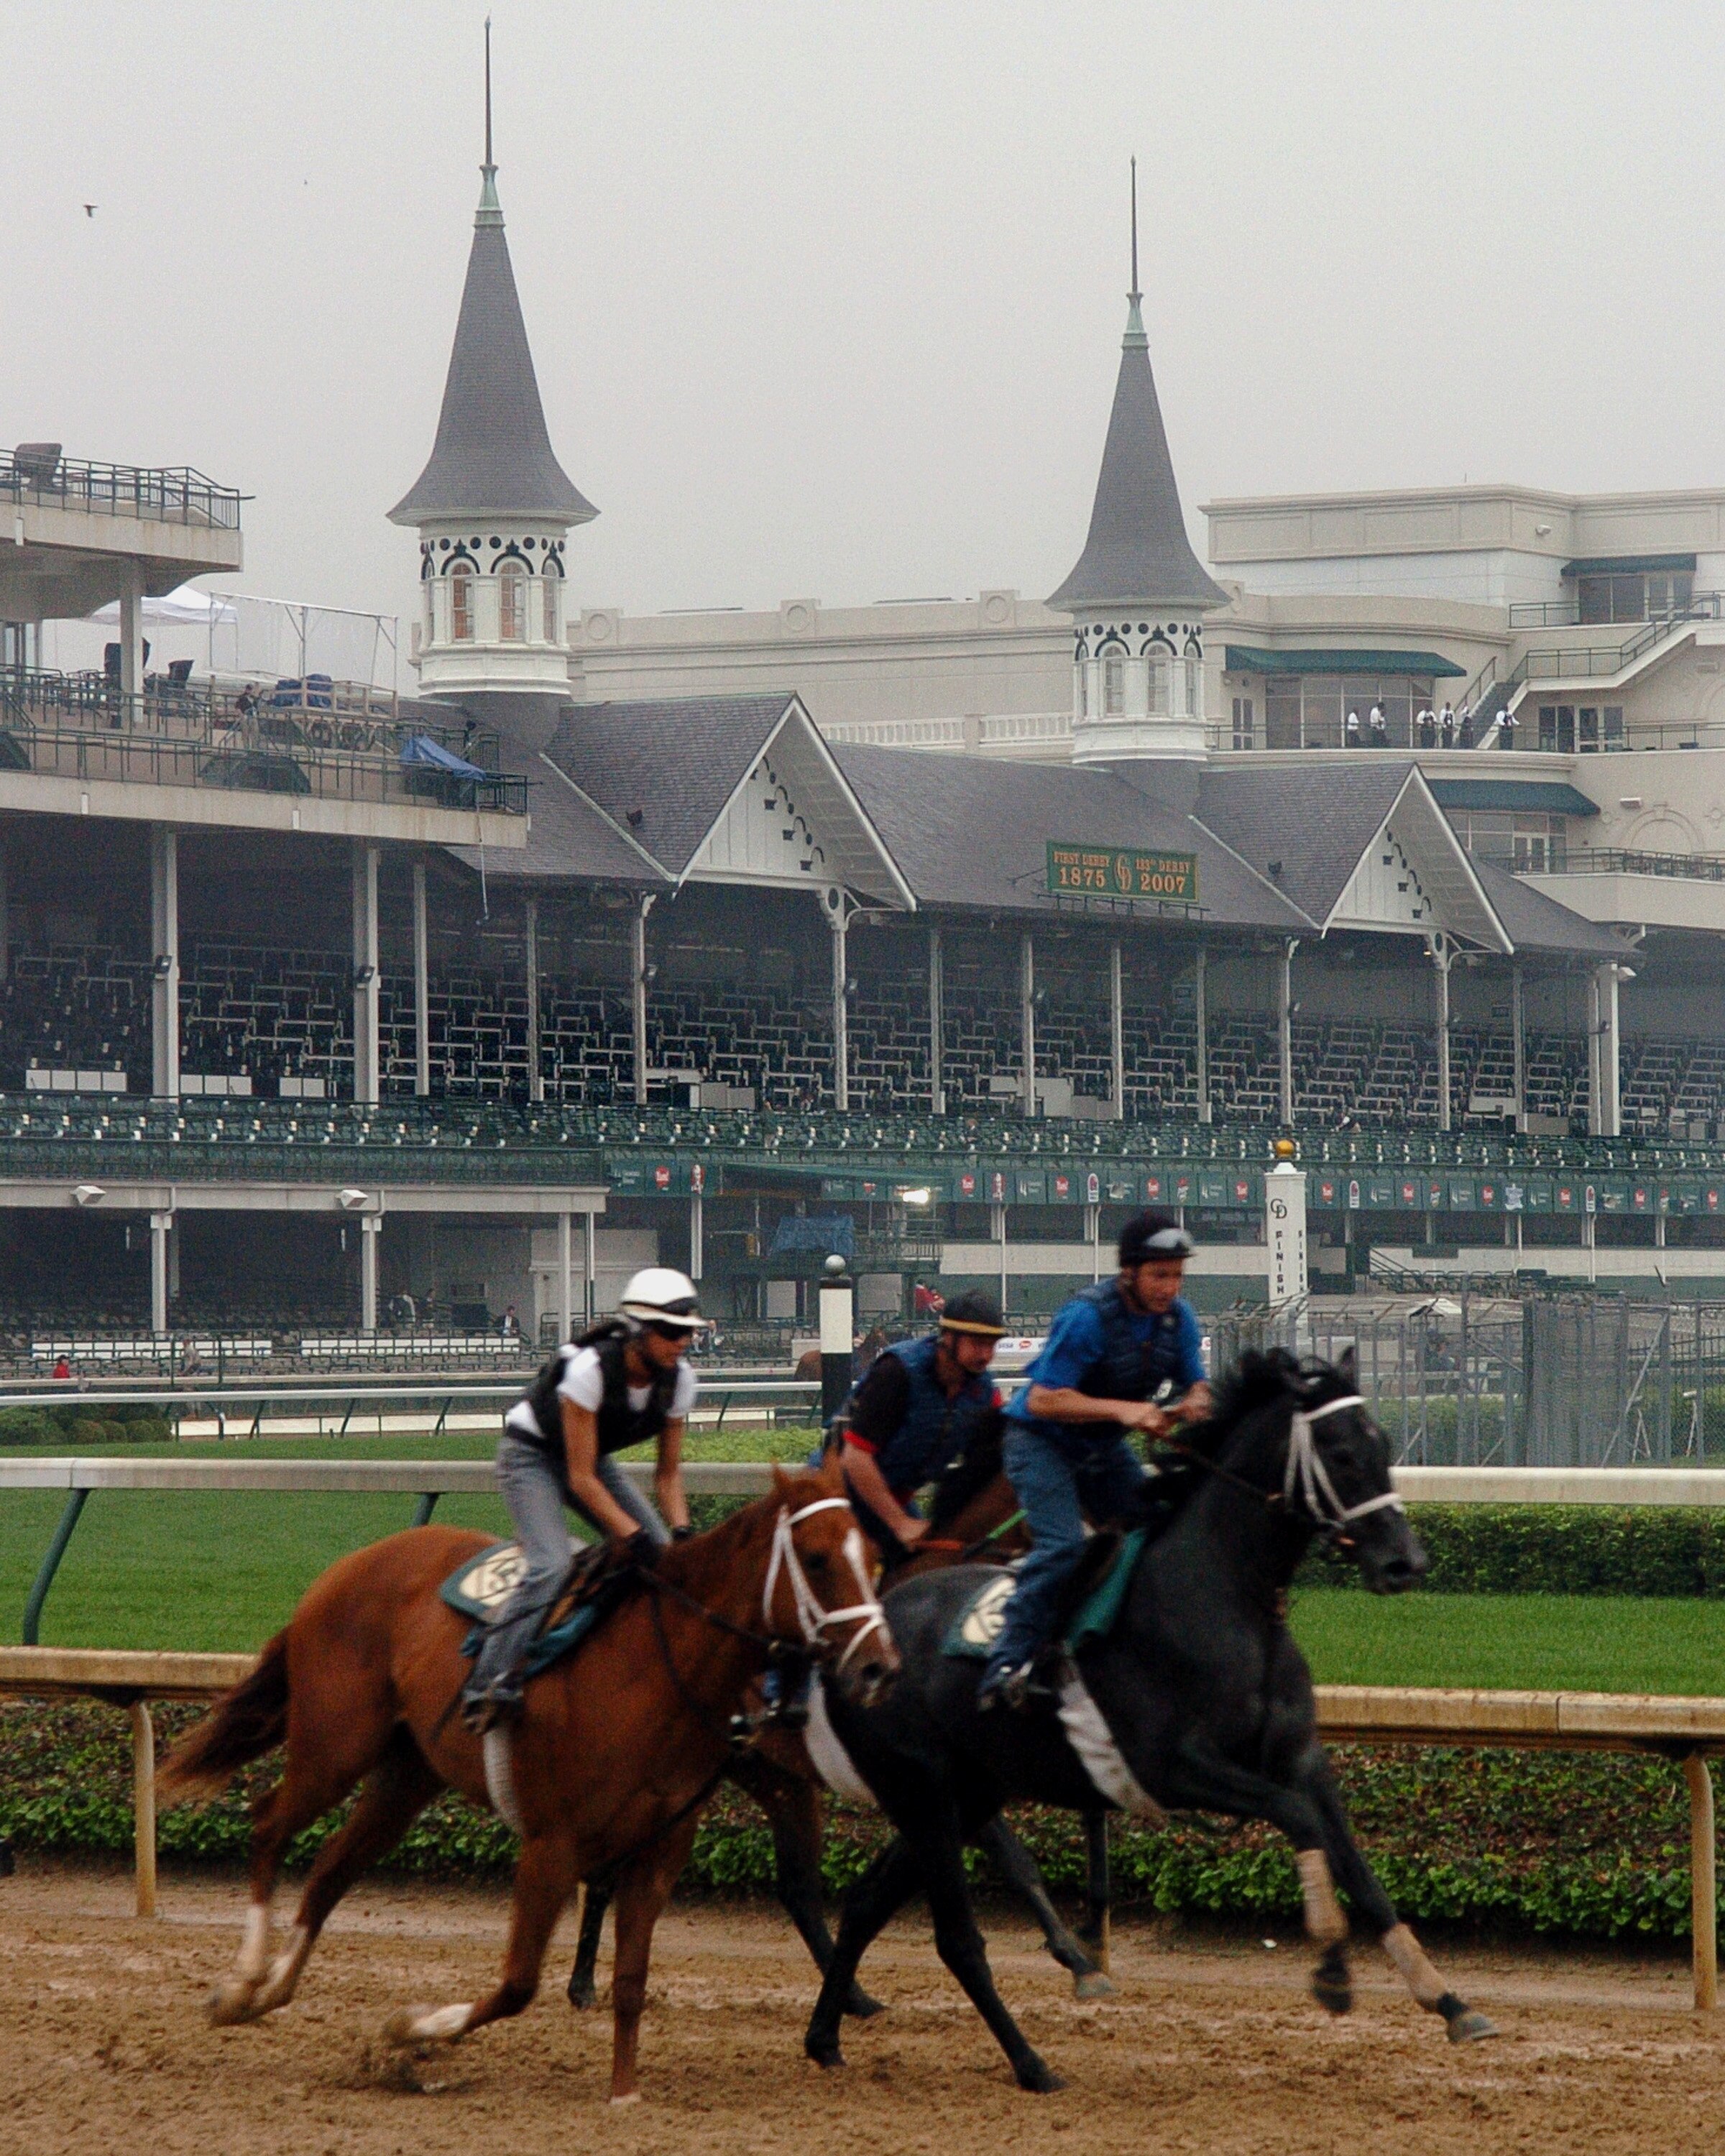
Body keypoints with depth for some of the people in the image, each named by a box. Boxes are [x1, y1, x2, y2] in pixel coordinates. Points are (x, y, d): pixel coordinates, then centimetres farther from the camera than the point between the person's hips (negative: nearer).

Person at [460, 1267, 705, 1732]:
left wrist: (680, 1532, -20)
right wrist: (633, 1535, -36)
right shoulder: (589, 1370, -33)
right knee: (551, 1567, -28)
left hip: (595, 1456, 7)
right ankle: (489, 1683, -28)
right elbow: (580, 1478, -30)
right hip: (531, 1455, -7)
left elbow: (668, 1472, -4)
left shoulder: (678, 1380, -14)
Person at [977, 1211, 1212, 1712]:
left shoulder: (1176, 1317, -4)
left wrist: (1193, 1404, -21)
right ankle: (1008, 1665, -25)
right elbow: (1043, 1400, -28)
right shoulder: (1088, 1316, -25)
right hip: (1041, 1441, -7)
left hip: (1104, 1447, 7)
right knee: (1062, 1545, -24)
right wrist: (1123, 1410, -36)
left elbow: (1196, 1386, 6)